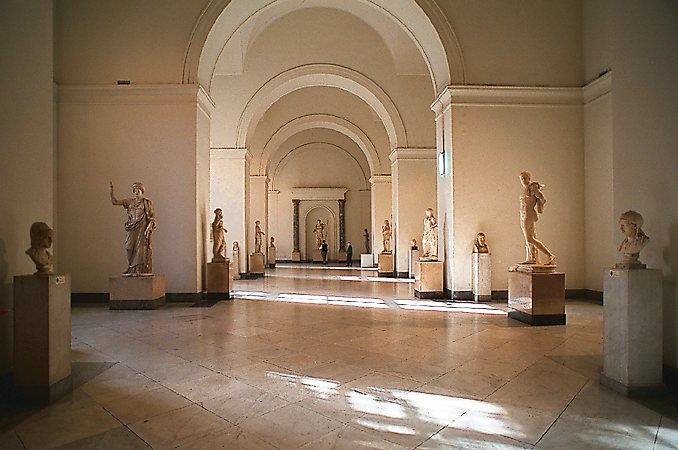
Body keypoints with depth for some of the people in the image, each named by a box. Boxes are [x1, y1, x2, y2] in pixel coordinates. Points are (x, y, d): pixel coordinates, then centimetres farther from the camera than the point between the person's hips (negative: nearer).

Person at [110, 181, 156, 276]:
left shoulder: (147, 202, 0)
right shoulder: (130, 202, 11)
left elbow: (152, 217, -1)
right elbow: (114, 202, 12)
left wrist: (148, 228, -11)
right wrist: (111, 191, 2)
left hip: (142, 228, -4)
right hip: (133, 229, 4)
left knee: (141, 248, -6)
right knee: (131, 248, 4)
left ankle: (140, 270, -2)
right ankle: (131, 269, 11)